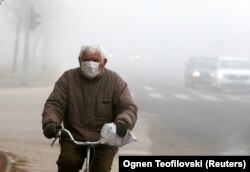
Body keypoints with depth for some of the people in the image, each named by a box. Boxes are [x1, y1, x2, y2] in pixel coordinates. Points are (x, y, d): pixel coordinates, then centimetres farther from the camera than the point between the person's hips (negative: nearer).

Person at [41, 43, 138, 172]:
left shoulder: (115, 81, 2)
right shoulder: (68, 78, 4)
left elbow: (129, 107, -4)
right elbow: (54, 104, -2)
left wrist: (123, 122, -28)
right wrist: (50, 122, -24)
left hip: (104, 141, -1)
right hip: (73, 138, 1)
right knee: (67, 161, -28)